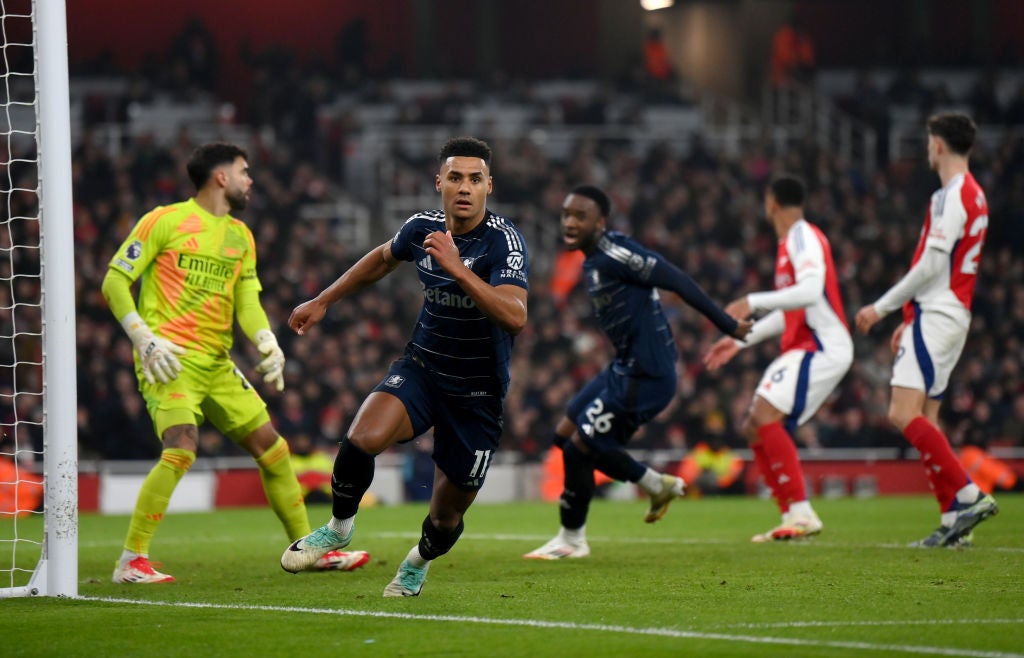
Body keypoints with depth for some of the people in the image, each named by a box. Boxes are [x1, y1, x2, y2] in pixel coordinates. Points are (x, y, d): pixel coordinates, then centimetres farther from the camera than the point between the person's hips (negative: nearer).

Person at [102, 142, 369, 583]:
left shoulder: (240, 236, 16)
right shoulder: (164, 221, -4)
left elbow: (247, 301, 12)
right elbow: (114, 281, -4)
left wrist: (268, 344, -9)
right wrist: (144, 339, -15)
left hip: (217, 363, 7)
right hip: (171, 360, -7)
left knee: (272, 447, 7)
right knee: (181, 450, -25)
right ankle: (130, 561, -17)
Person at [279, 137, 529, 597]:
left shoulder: (504, 241, -19)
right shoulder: (422, 228, -3)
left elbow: (515, 317, -35)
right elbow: (383, 258, 22)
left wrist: (457, 269, -42)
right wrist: (323, 301, 26)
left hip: (477, 394, -3)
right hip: (421, 368, 3)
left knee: (447, 516, 6)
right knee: (363, 438, -28)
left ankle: (419, 562, 43)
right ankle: (339, 526, 0)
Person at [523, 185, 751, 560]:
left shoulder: (614, 254, -18)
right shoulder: (594, 262, 12)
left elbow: (675, 281, -18)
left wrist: (727, 326, -15)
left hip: (645, 374, -10)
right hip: (626, 367, 10)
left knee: (579, 447, -6)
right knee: (565, 435, 14)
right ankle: (657, 485, 20)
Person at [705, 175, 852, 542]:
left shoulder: (803, 237, -9)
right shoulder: (789, 242, 21)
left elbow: (810, 291, -26)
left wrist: (753, 303, -21)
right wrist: (741, 340, 28)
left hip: (822, 347, -10)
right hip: (802, 348, 10)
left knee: (764, 415, -23)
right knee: (755, 428, 6)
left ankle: (801, 513, -24)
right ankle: (793, 516, 5)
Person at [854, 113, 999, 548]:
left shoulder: (951, 197, -14)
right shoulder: (974, 195, 18)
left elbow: (931, 266, -18)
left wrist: (882, 307, -10)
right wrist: (910, 319, 27)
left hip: (936, 316, -10)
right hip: (952, 313, 10)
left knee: (904, 414, -17)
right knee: (924, 420, 9)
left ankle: (968, 495, -20)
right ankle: (954, 520, 4)